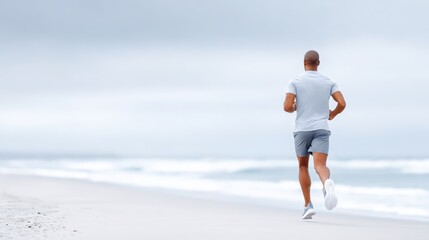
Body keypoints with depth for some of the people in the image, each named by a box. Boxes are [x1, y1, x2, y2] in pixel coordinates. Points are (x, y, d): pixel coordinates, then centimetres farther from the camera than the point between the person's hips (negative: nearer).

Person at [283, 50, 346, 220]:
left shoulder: (295, 82, 0)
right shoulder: (328, 82, 7)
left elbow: (287, 107, -11)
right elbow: (342, 103, -3)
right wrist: (332, 114, 19)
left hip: (302, 129, -1)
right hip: (321, 129, 1)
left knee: (303, 167, 17)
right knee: (320, 166, -12)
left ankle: (308, 205, 12)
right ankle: (327, 183, -49)